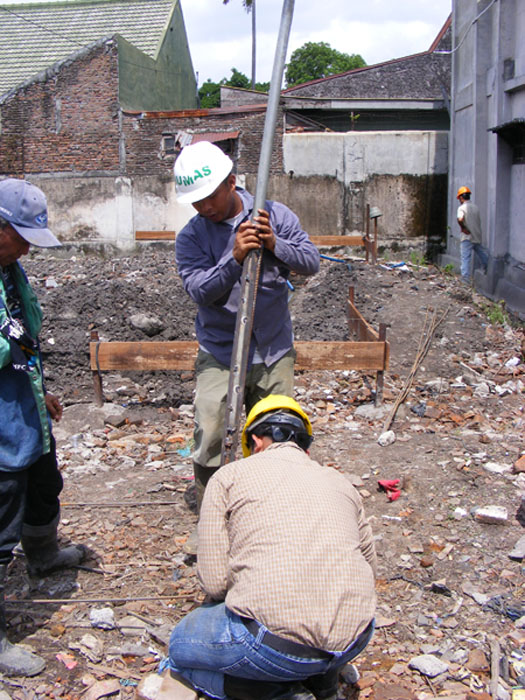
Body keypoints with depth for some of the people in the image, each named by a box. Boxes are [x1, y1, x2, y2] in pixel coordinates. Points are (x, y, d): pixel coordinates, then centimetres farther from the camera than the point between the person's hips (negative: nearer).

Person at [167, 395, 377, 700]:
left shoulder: (229, 476, 5)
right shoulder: (340, 482, 17)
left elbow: (214, 581, -2)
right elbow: (369, 568, 22)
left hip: (277, 644, -5)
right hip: (355, 640, 6)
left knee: (181, 647, 23)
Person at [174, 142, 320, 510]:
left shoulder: (274, 215, -1)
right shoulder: (191, 237, -5)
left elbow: (311, 261, -3)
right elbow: (200, 290, -17)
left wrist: (274, 245, -20)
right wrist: (235, 258, -30)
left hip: (274, 350, 2)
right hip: (219, 354, -1)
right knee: (210, 437, -6)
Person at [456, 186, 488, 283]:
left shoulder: (462, 207, -11)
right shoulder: (475, 207, 10)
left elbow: (460, 219, -29)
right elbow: (479, 221, 16)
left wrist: (463, 228, -14)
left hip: (467, 236, -6)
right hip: (478, 236, 6)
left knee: (466, 257, -5)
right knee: (482, 255, 18)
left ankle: (465, 276, -10)